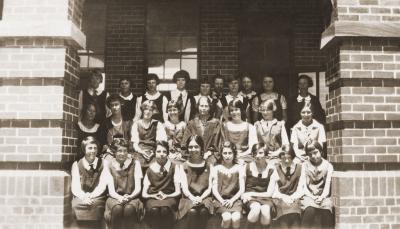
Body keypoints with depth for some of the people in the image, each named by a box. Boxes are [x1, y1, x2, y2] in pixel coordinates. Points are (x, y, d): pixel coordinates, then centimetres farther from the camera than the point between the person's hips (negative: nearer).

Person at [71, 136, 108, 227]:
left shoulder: (103, 164, 6)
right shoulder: (76, 165, 8)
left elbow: (102, 185, -2)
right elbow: (75, 187, 0)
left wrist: (90, 196, -16)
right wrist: (83, 197, -18)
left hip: (97, 198, -1)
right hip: (80, 198, 1)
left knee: (95, 205, -28)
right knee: (75, 205, -26)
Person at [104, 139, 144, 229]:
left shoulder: (135, 164, 4)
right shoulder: (109, 166, 5)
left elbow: (138, 188, 0)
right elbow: (111, 190, -2)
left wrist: (129, 197, -19)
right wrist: (119, 198, -22)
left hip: (131, 197, 0)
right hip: (115, 197, 0)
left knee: (129, 209, -33)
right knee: (117, 208, -33)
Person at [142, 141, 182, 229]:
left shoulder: (174, 168, 7)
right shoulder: (150, 169, 9)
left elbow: (178, 191, 3)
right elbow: (144, 194, 7)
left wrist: (166, 196, -13)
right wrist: (154, 195, -12)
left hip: (169, 197, -1)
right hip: (152, 198, 1)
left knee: (165, 208, -35)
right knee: (154, 209, -34)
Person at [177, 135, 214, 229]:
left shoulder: (208, 166, 10)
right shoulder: (184, 166, 8)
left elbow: (209, 188, 3)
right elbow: (184, 188, -1)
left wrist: (200, 198, -15)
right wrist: (193, 198, -20)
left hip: (204, 197, 1)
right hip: (189, 198, 0)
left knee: (203, 211, -33)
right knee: (192, 211, -33)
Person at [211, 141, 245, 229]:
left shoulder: (239, 168, 8)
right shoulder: (216, 169, 7)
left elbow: (242, 189, 3)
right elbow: (214, 189, 2)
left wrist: (232, 200, -12)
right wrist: (222, 201, -15)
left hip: (234, 199, 1)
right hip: (221, 200, -1)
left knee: (236, 218, -29)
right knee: (227, 218, -31)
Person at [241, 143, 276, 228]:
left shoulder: (271, 169, -2)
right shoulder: (247, 167, -1)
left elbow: (269, 193, -1)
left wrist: (252, 193, -7)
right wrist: (245, 195, -15)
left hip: (265, 197, 1)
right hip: (250, 198, 0)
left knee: (265, 210, -33)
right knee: (256, 208, -34)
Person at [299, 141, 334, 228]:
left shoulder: (328, 165, 9)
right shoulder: (305, 165, 10)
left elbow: (327, 186, 2)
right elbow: (303, 185, 2)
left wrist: (321, 197, -16)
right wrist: (312, 197, -12)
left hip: (323, 197, 0)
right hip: (309, 196, 0)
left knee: (326, 209, -32)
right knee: (310, 209, -32)